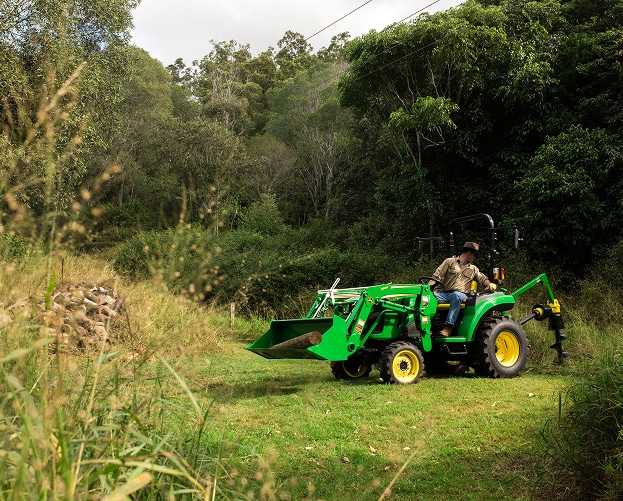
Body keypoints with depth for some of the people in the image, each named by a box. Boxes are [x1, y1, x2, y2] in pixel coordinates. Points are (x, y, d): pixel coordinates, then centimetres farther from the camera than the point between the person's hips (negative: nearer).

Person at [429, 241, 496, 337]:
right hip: (446, 294, 0)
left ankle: (449, 325, -43)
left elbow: (483, 279, 18)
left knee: (456, 295, -38)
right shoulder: (450, 261, 14)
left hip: (462, 295, 1)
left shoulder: (473, 269, 27)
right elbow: (436, 277, 7)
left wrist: (490, 284, -6)